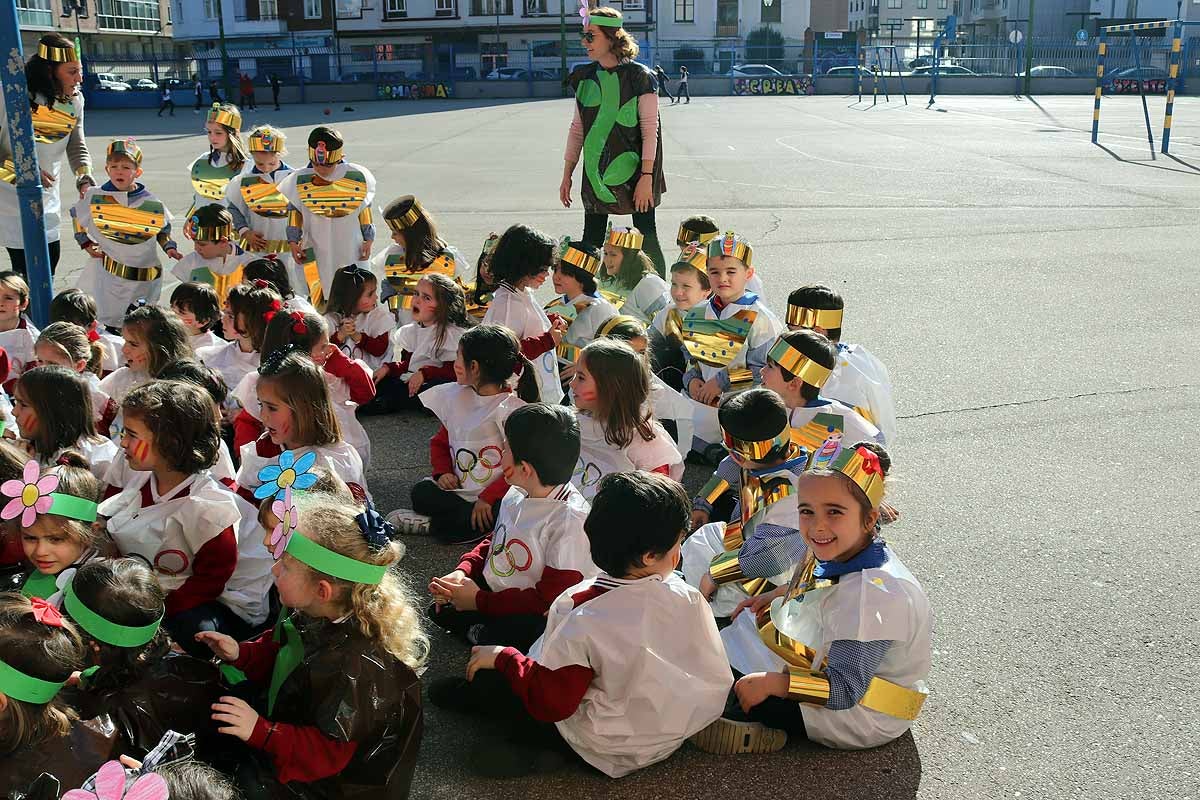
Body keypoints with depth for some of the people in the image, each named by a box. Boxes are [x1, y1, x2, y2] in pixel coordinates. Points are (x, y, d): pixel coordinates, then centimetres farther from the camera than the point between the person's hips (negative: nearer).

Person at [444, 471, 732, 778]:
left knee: (488, 675, 2)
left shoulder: (581, 616, -29)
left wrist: (504, 657, -8)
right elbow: (717, 680, -4)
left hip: (604, 750, -5)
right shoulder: (691, 599, -20)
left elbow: (551, 702, -24)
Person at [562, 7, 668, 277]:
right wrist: (567, 175, 11)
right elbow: (577, 129, 13)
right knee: (591, 243, 5)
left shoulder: (639, 77, -7)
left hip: (633, 172, -5)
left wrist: (646, 177, -16)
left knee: (647, 239, 1)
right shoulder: (585, 78, 8)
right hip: (596, 173, 5)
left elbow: (650, 130, -9)